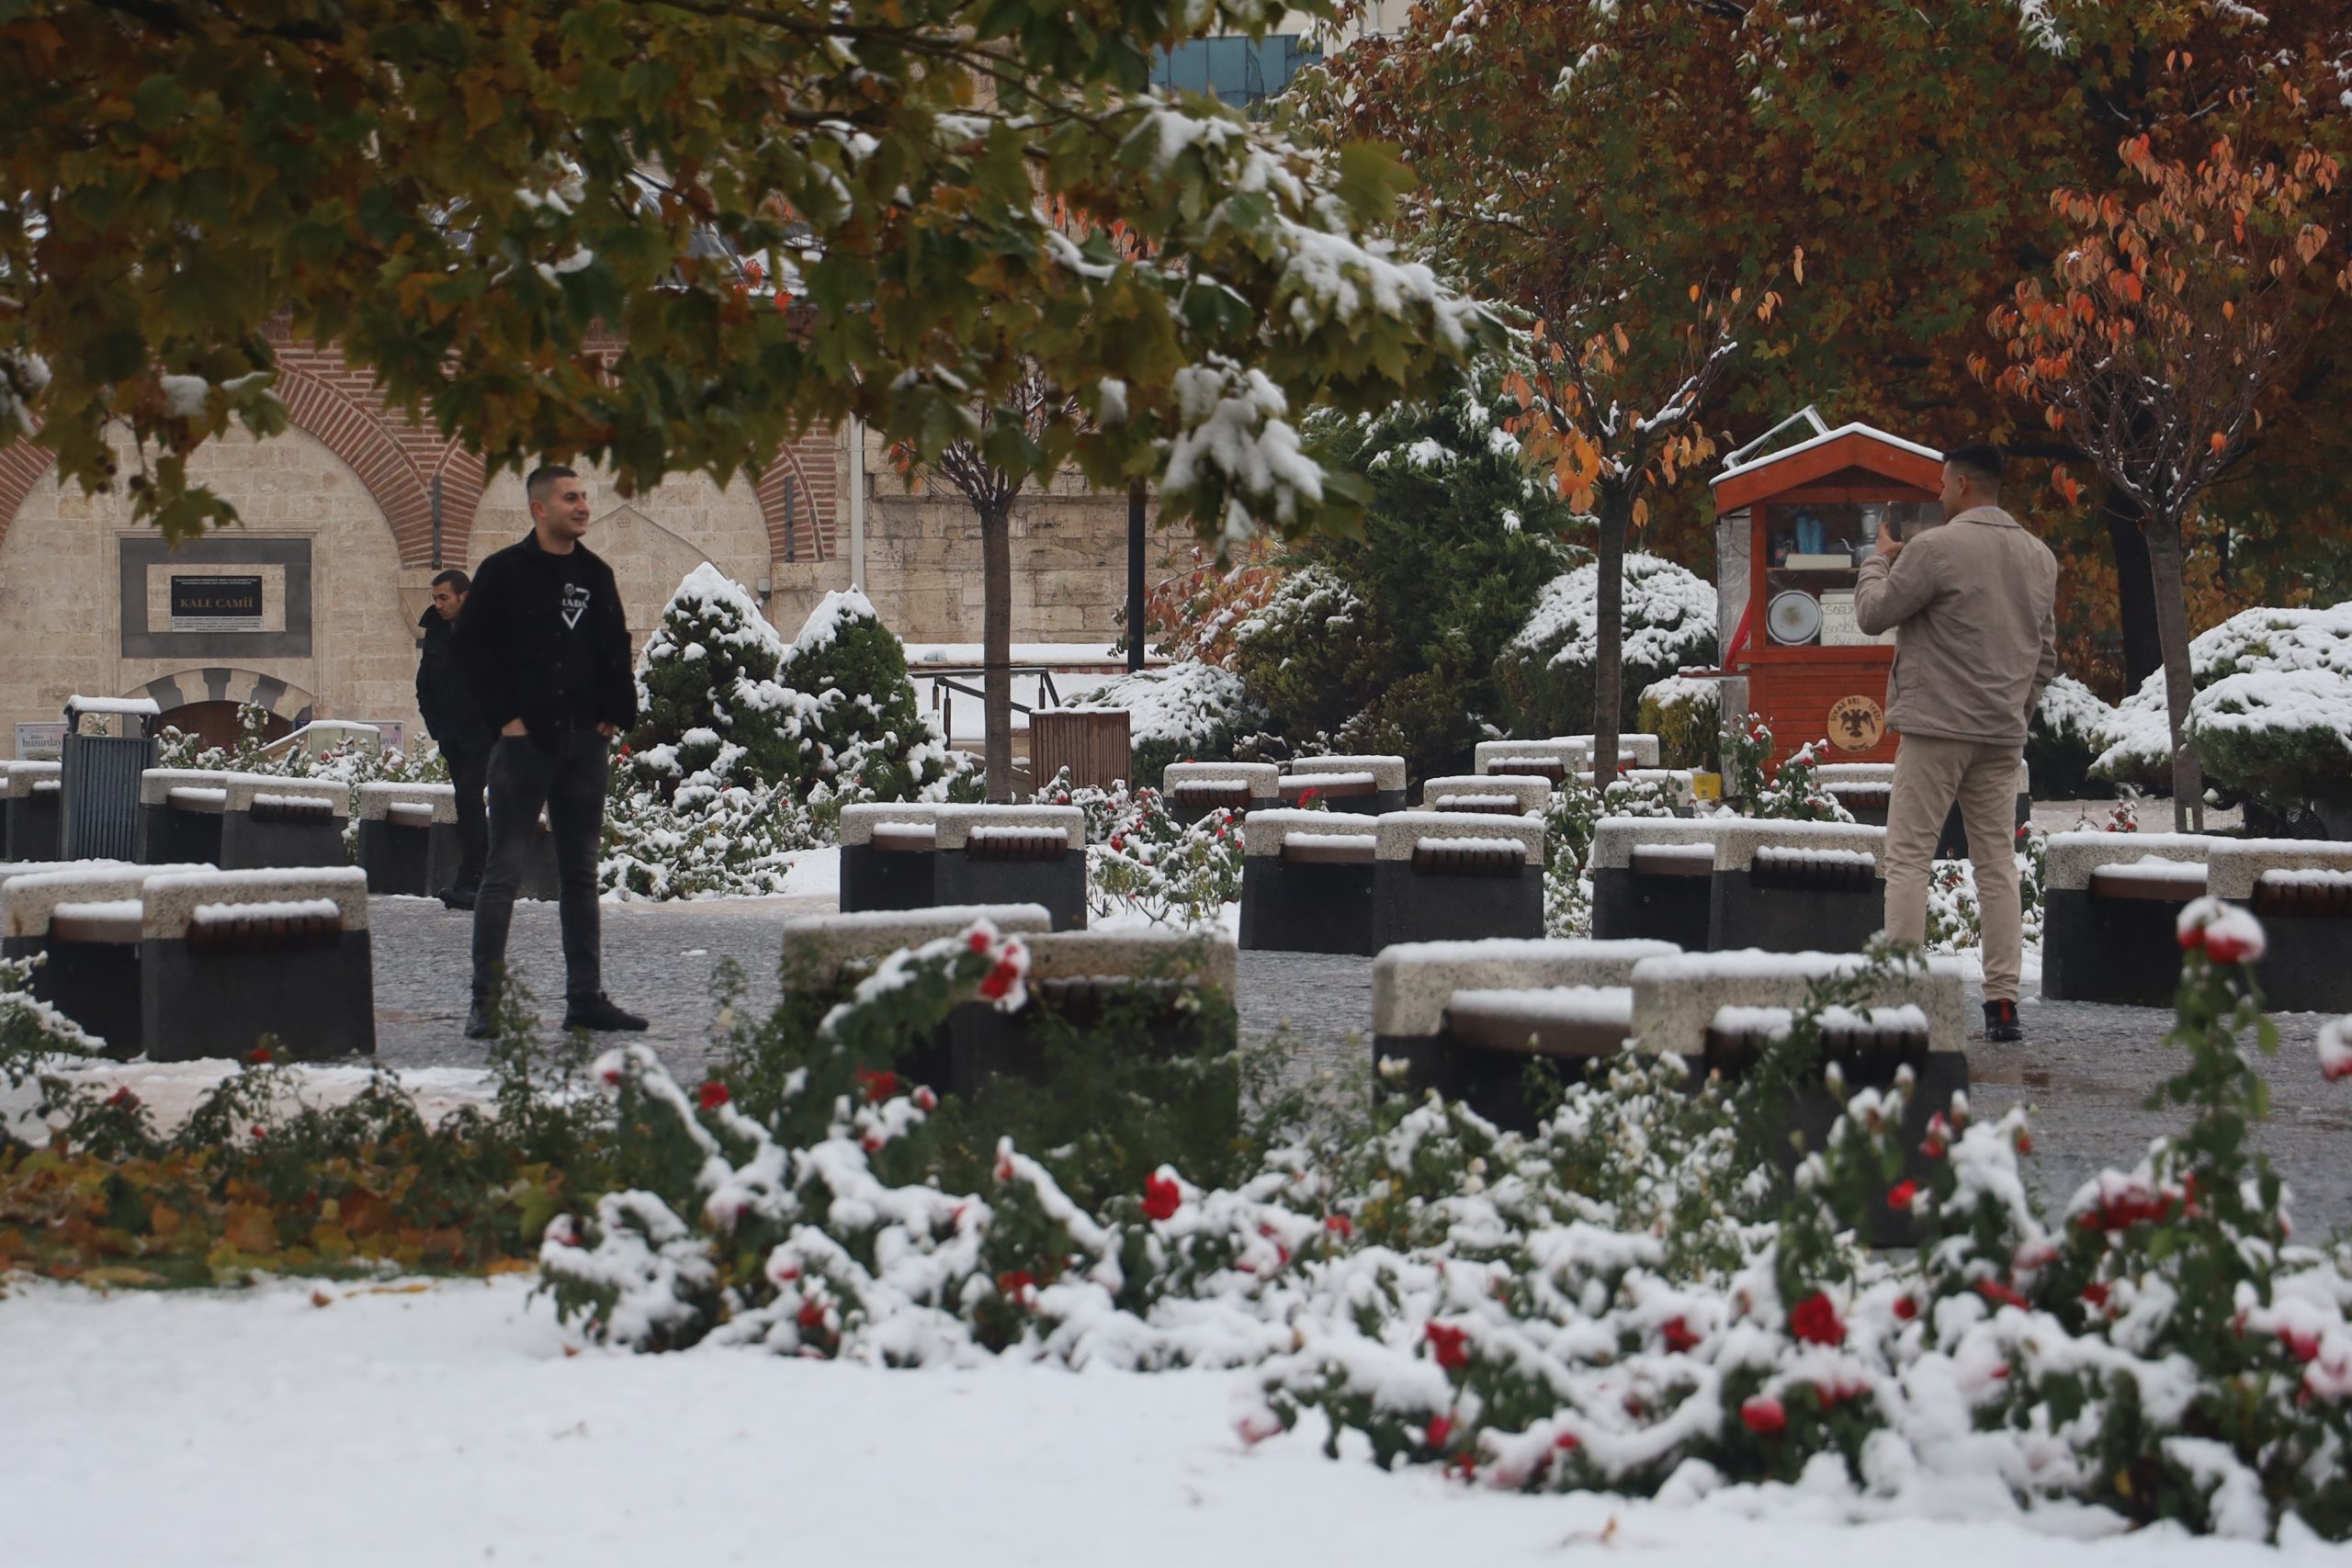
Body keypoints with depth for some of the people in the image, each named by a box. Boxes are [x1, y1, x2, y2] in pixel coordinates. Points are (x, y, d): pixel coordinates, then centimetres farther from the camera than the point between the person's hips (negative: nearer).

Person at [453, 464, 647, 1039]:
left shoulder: (596, 575, 12)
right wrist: (504, 716, -10)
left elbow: (616, 652, 18)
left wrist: (614, 714, 6)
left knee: (580, 874, 8)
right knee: (504, 871, -6)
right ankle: (486, 1000, -5)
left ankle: (585, 997, 12)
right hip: (524, 742, -5)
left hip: (584, 742, 5)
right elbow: (471, 646, -5)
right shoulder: (504, 572, -3)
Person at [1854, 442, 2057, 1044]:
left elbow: (1873, 614, -3)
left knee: (1908, 858, -2)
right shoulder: (2039, 557, 11)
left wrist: (1879, 560, 14)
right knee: (1997, 863, 7)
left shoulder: (1936, 549, -11)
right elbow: (2045, 653, 16)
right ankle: (2002, 1001, 2)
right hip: (2003, 735, 6)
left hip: (1936, 728, -6)